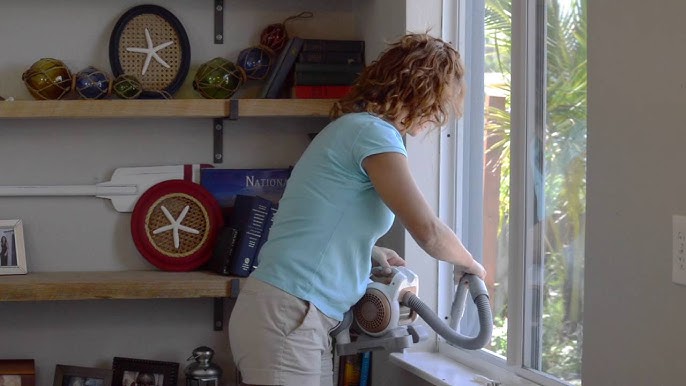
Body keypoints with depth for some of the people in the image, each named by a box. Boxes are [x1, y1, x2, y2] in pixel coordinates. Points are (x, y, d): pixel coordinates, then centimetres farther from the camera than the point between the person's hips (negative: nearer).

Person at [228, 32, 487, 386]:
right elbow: (428, 232, -13)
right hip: (285, 316, -9)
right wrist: (468, 264, 5)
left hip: (303, 318, 9)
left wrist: (371, 253, 20)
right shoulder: (372, 131, -12)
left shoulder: (354, 126, 17)